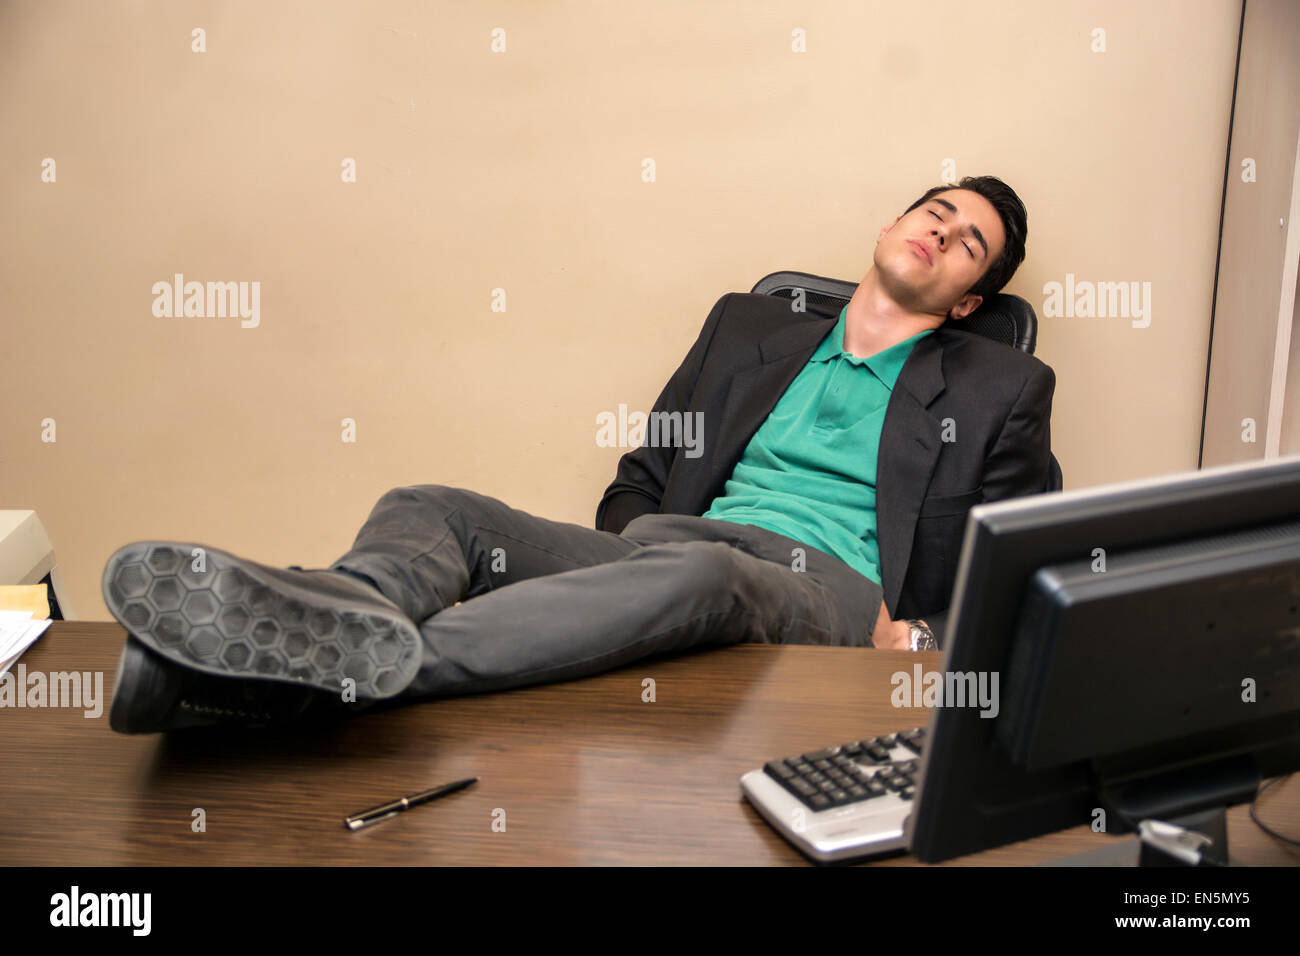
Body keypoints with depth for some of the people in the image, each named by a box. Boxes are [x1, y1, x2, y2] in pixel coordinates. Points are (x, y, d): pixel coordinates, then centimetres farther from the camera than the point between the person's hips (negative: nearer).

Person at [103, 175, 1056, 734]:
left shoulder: (1004, 389, 16)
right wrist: (630, 539, 1)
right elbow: (642, 480, 25)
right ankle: (356, 624, -54)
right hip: (670, 556, 4)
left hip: (832, 592, -4)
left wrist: (919, 638, -9)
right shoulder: (754, 324, 25)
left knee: (690, 568, -40)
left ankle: (366, 662, -56)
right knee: (430, 509, -19)